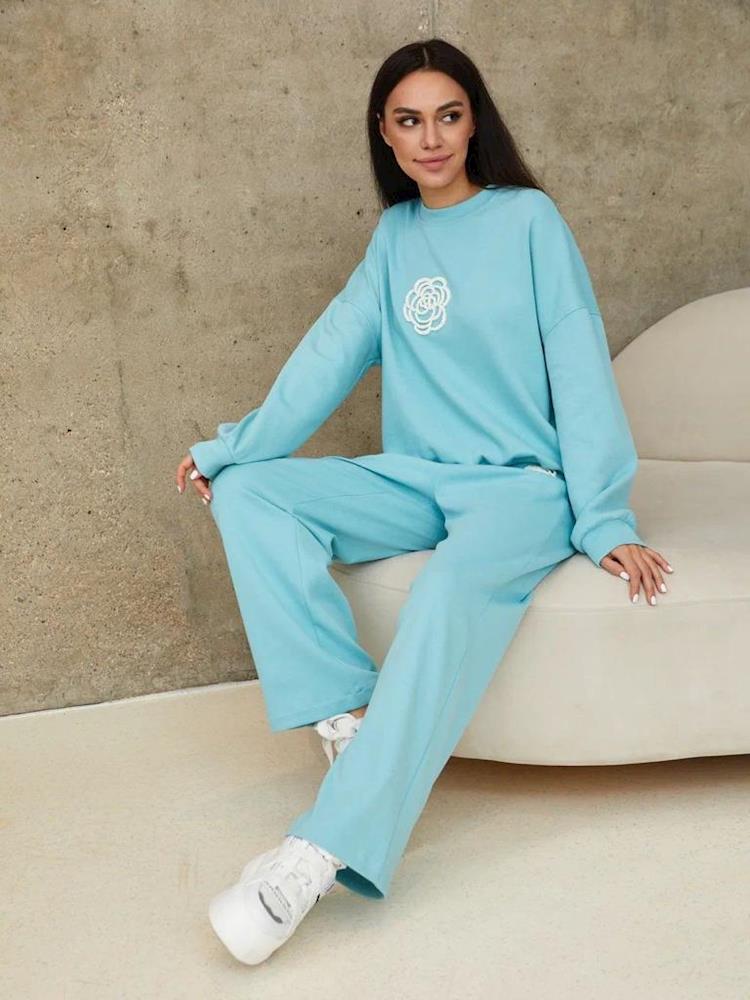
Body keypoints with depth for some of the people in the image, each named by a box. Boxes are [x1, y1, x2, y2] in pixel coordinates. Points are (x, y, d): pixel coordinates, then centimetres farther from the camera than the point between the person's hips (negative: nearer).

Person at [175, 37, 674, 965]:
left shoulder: (530, 219, 0)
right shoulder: (395, 236, 12)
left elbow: (579, 368, -5)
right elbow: (333, 350, 6)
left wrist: (605, 520, -13)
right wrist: (237, 444, -7)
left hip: (522, 481, -5)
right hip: (415, 478, 5)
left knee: (451, 592, -37)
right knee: (245, 491, -16)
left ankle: (320, 853, -40)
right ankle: (349, 716, -25)